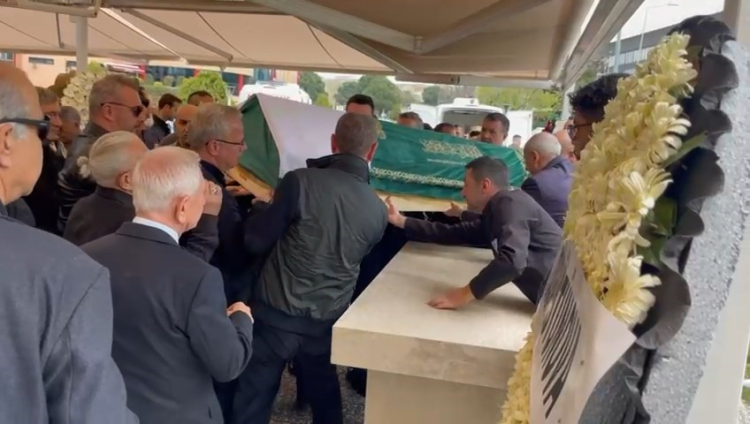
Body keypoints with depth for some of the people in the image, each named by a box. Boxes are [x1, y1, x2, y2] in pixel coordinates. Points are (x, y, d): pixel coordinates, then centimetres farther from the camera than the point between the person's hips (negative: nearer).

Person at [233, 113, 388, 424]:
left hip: (277, 313, -3)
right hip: (327, 320, 4)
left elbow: (255, 242, -10)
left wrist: (264, 209, 10)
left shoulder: (301, 182, -17)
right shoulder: (378, 211, -4)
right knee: (324, 397, 25)